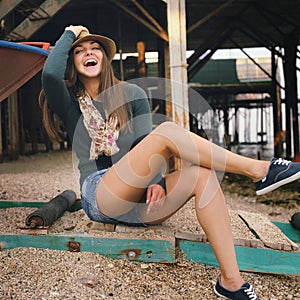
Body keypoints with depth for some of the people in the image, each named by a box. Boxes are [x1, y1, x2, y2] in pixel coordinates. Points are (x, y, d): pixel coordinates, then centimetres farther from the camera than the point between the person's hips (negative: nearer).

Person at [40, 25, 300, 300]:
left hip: (138, 204, 4)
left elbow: (145, 147, 3)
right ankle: (257, 169, -21)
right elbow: (50, 73, -15)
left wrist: (156, 180, -17)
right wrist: (70, 34, 1)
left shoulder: (132, 95, 16)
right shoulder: (70, 103, 8)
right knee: (167, 130, -25)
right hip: (101, 201, -4)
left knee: (201, 175, -27)